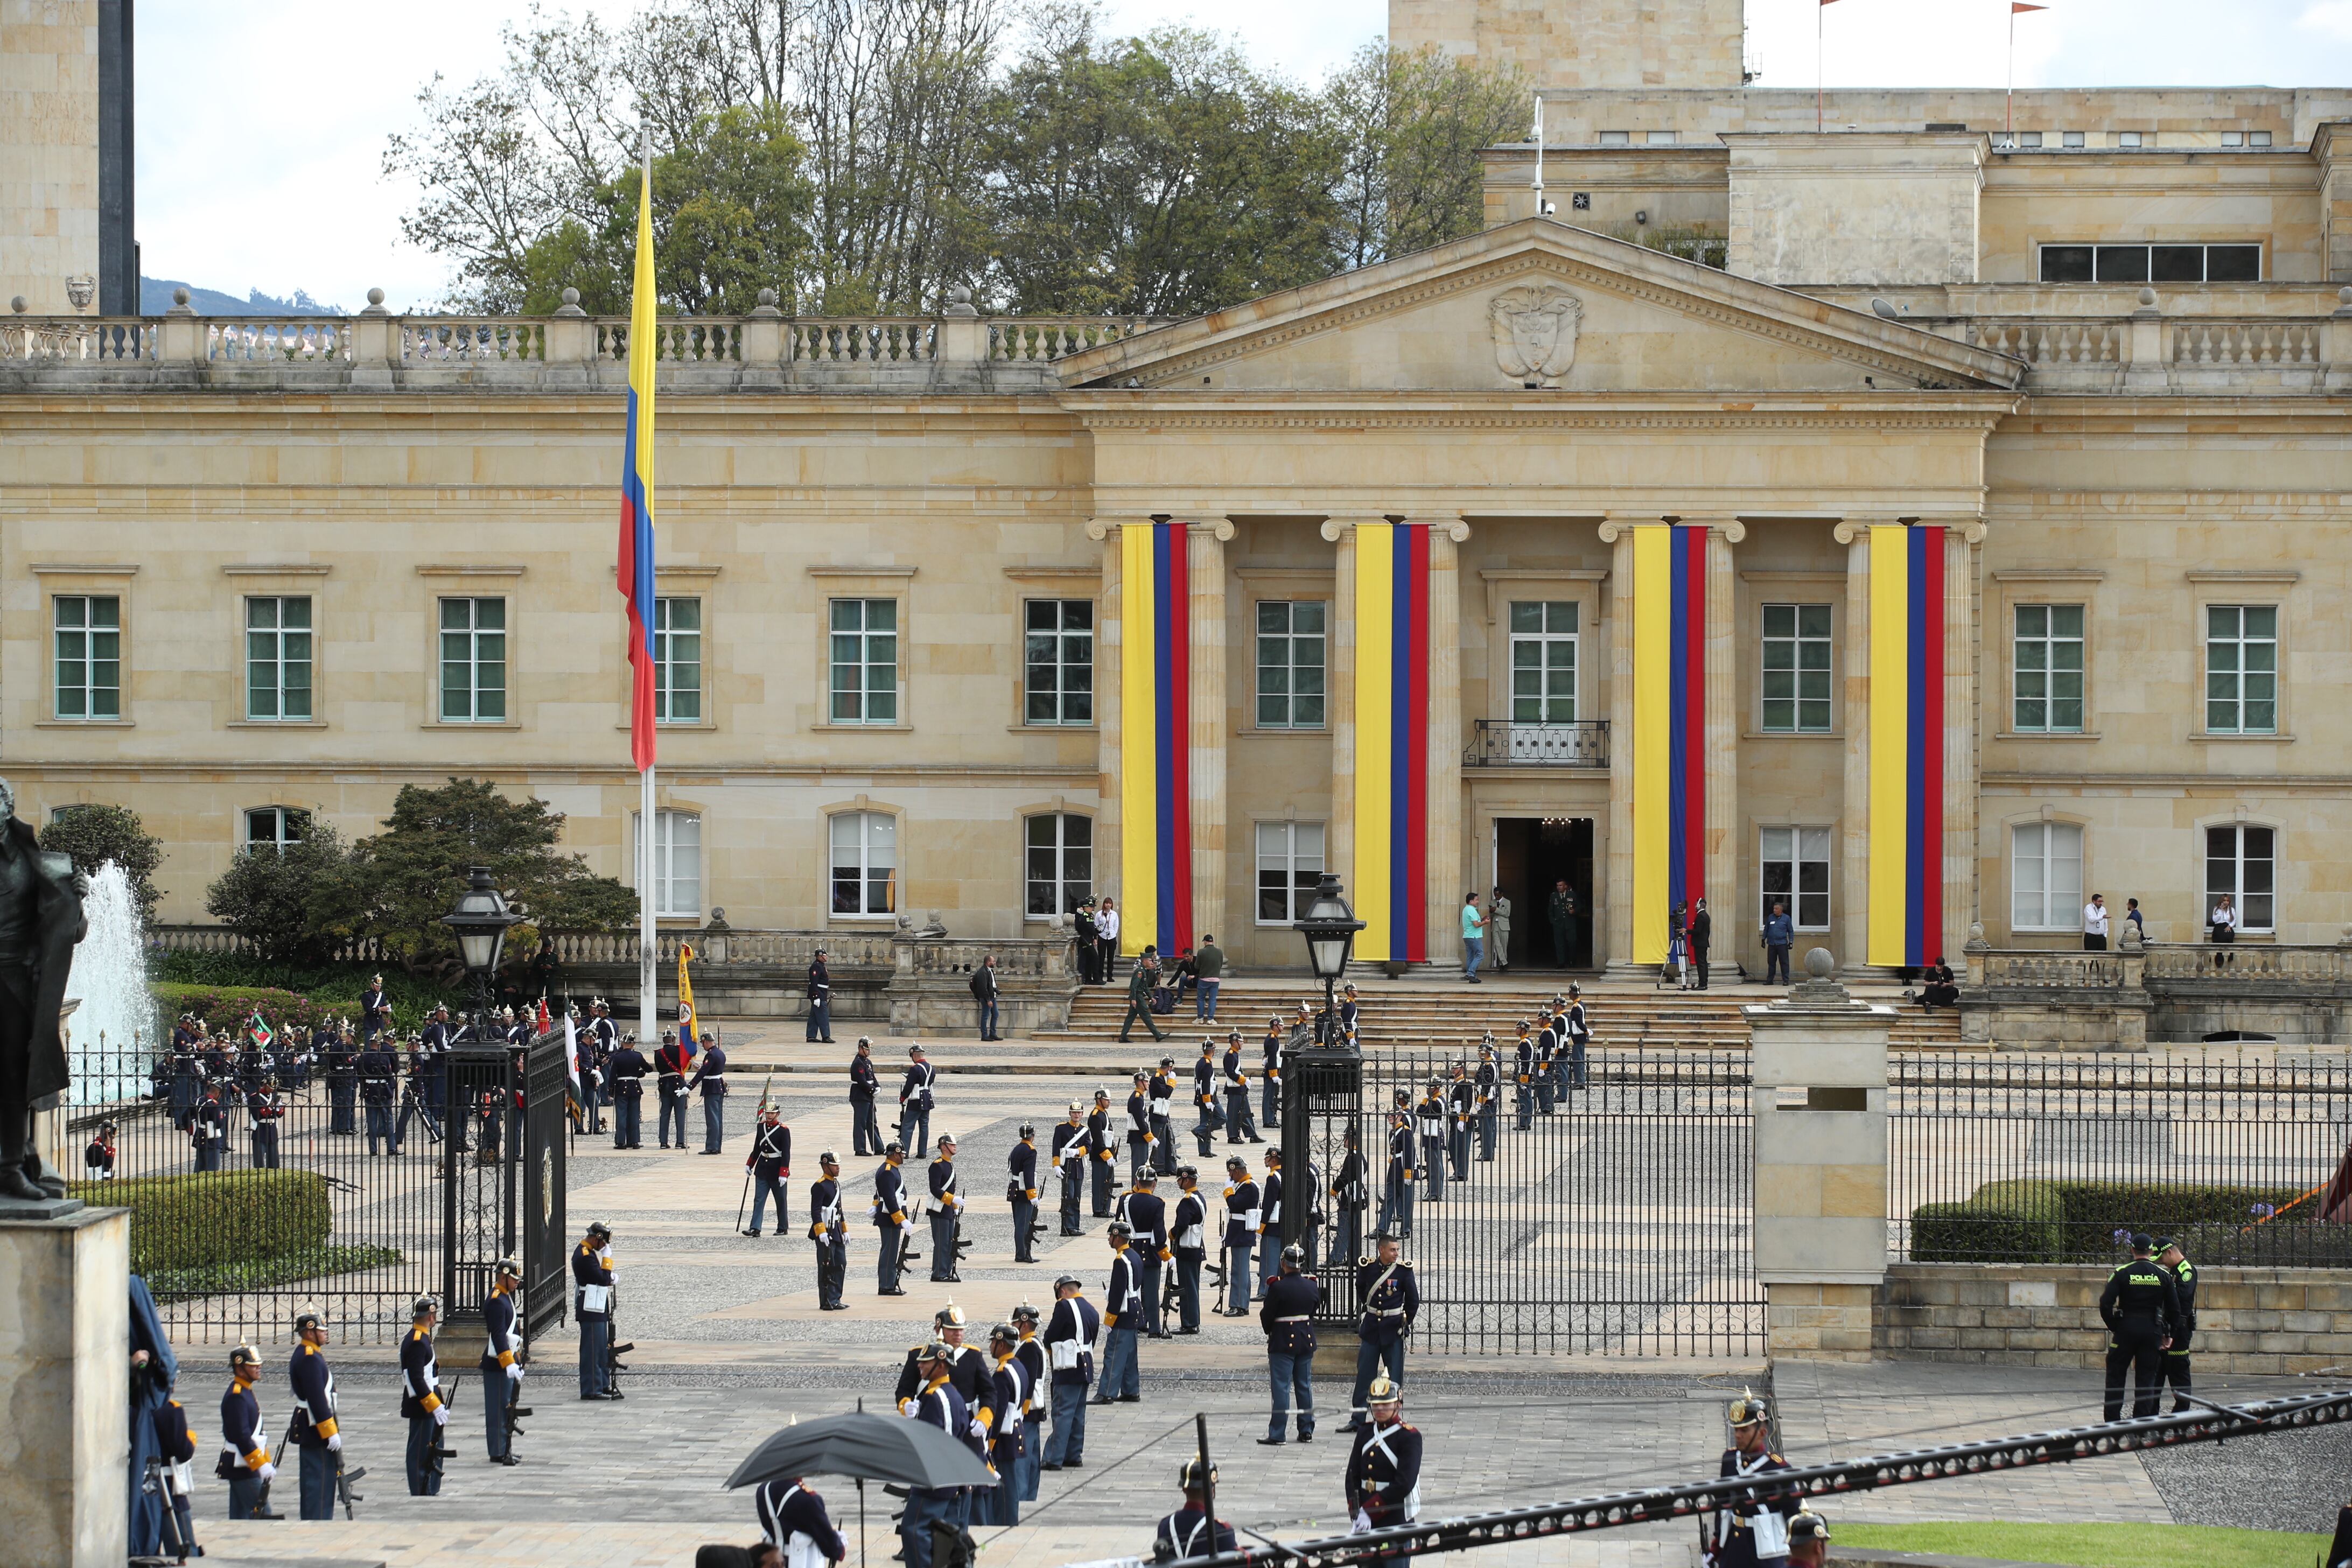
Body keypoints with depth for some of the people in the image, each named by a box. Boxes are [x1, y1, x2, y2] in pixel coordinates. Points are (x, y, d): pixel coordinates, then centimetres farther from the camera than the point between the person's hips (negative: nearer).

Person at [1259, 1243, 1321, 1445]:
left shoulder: (1277, 1287, -16)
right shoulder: (1312, 1285, -1)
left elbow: (1267, 1316, -10)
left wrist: (1268, 1330, 11)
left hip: (1282, 1343, -5)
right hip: (1307, 1341, 5)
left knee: (1281, 1387, -2)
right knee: (1305, 1386, 13)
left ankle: (1277, 1433, -2)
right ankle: (1306, 1430, 17)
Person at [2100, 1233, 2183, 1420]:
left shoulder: (2122, 1273, -4)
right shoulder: (2164, 1275, 2)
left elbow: (2106, 1303, -10)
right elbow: (2174, 1308, 3)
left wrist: (2113, 1327, 2)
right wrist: (2169, 1334, 12)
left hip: (2126, 1328, -1)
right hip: (2153, 1331, 1)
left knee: (2115, 1373, 10)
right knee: (2147, 1376, 8)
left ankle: (2113, 1419, 7)